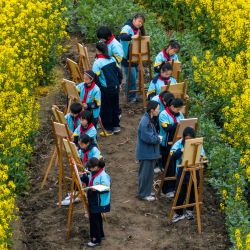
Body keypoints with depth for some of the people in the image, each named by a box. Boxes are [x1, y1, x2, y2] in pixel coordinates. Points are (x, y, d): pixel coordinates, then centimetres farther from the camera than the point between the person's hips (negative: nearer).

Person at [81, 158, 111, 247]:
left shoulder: (103, 176, -22)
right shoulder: (92, 174, 5)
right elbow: (89, 182, 18)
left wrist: (96, 189, -35)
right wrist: (84, 177, 3)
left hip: (99, 203, -9)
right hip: (93, 201, 9)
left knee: (94, 219, -5)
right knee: (96, 218, 20)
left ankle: (96, 240, 3)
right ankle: (100, 235, 35)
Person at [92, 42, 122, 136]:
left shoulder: (97, 62, -18)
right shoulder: (112, 59, 0)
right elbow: (119, 72, 7)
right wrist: (119, 83, 19)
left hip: (106, 89, -7)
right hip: (115, 87, 7)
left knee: (105, 109, 7)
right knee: (115, 106, 20)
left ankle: (108, 129, 13)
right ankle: (116, 126, 30)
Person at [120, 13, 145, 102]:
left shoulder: (139, 30, 10)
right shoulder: (127, 28, -16)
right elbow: (122, 36, -36)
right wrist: (132, 37, -49)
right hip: (127, 57, -8)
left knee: (135, 76, 14)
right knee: (131, 77, -5)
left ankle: (133, 96, 26)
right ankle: (131, 97, 6)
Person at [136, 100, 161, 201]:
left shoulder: (149, 119, 7)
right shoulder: (145, 122, -24)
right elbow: (148, 138, -26)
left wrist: (157, 137, 0)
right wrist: (158, 138, -11)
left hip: (150, 152, 10)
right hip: (146, 152, -10)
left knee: (148, 173, 18)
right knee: (146, 173, 1)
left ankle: (146, 191, 29)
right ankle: (143, 194, 10)